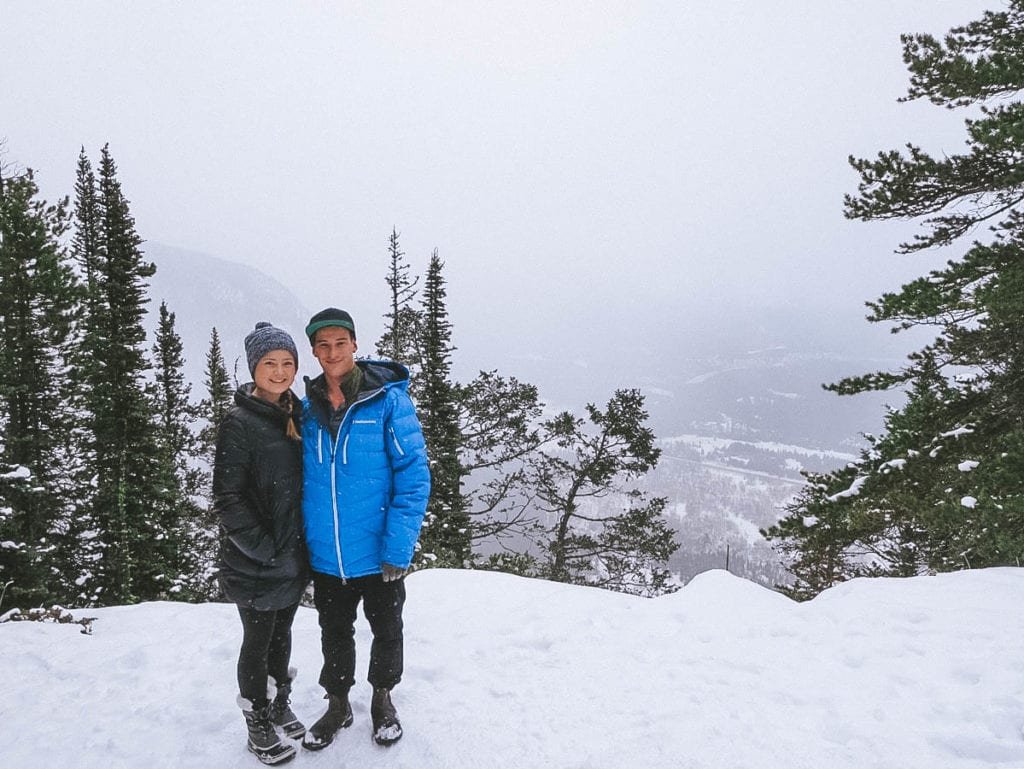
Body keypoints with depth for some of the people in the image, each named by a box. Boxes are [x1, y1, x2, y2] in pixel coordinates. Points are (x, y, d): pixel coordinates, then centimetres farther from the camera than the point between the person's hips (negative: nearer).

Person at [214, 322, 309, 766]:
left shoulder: (298, 415, 4)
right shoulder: (239, 423, -15)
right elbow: (227, 498, -17)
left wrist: (305, 546, 9)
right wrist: (267, 550, -17)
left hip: (295, 557, 6)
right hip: (255, 563, -6)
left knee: (282, 633, 21)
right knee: (258, 642, 10)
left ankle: (279, 707, 40)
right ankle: (258, 725, 29)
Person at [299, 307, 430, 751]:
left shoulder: (388, 400, -14)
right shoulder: (308, 408, 0)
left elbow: (413, 475, -15)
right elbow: (302, 480, 9)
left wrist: (399, 547, -21)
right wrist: (301, 541, 5)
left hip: (378, 555, -3)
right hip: (326, 558, 3)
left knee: (386, 631, 18)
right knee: (334, 634, 21)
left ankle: (383, 696, 43)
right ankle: (338, 705, 43)